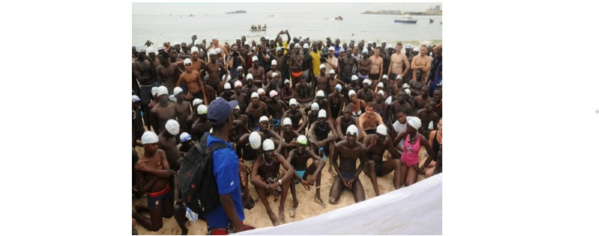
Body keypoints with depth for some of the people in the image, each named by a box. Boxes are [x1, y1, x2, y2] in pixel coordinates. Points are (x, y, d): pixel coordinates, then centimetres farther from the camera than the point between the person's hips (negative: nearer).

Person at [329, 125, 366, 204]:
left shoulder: (362, 148, -18)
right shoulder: (338, 146, -21)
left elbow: (362, 164, -1)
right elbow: (334, 161, -5)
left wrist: (354, 178, -11)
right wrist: (342, 178, -10)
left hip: (353, 175, 0)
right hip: (341, 174, 0)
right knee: (332, 200, -19)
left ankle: (352, 182, 10)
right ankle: (342, 185, 11)